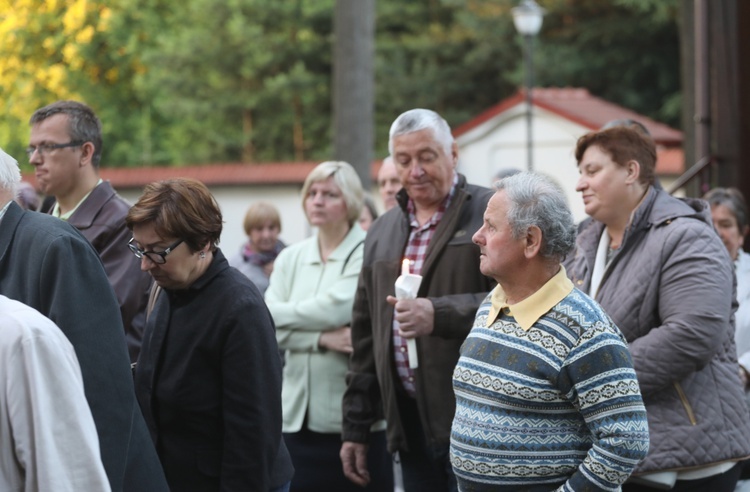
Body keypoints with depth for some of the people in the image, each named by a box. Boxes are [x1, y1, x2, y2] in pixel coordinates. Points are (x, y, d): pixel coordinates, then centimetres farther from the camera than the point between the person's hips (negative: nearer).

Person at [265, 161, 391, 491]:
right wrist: (322, 339, -14)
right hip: (298, 413, 5)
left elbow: (336, 307, -16)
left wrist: (279, 313, -2)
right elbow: (272, 330, 3)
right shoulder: (290, 258, 12)